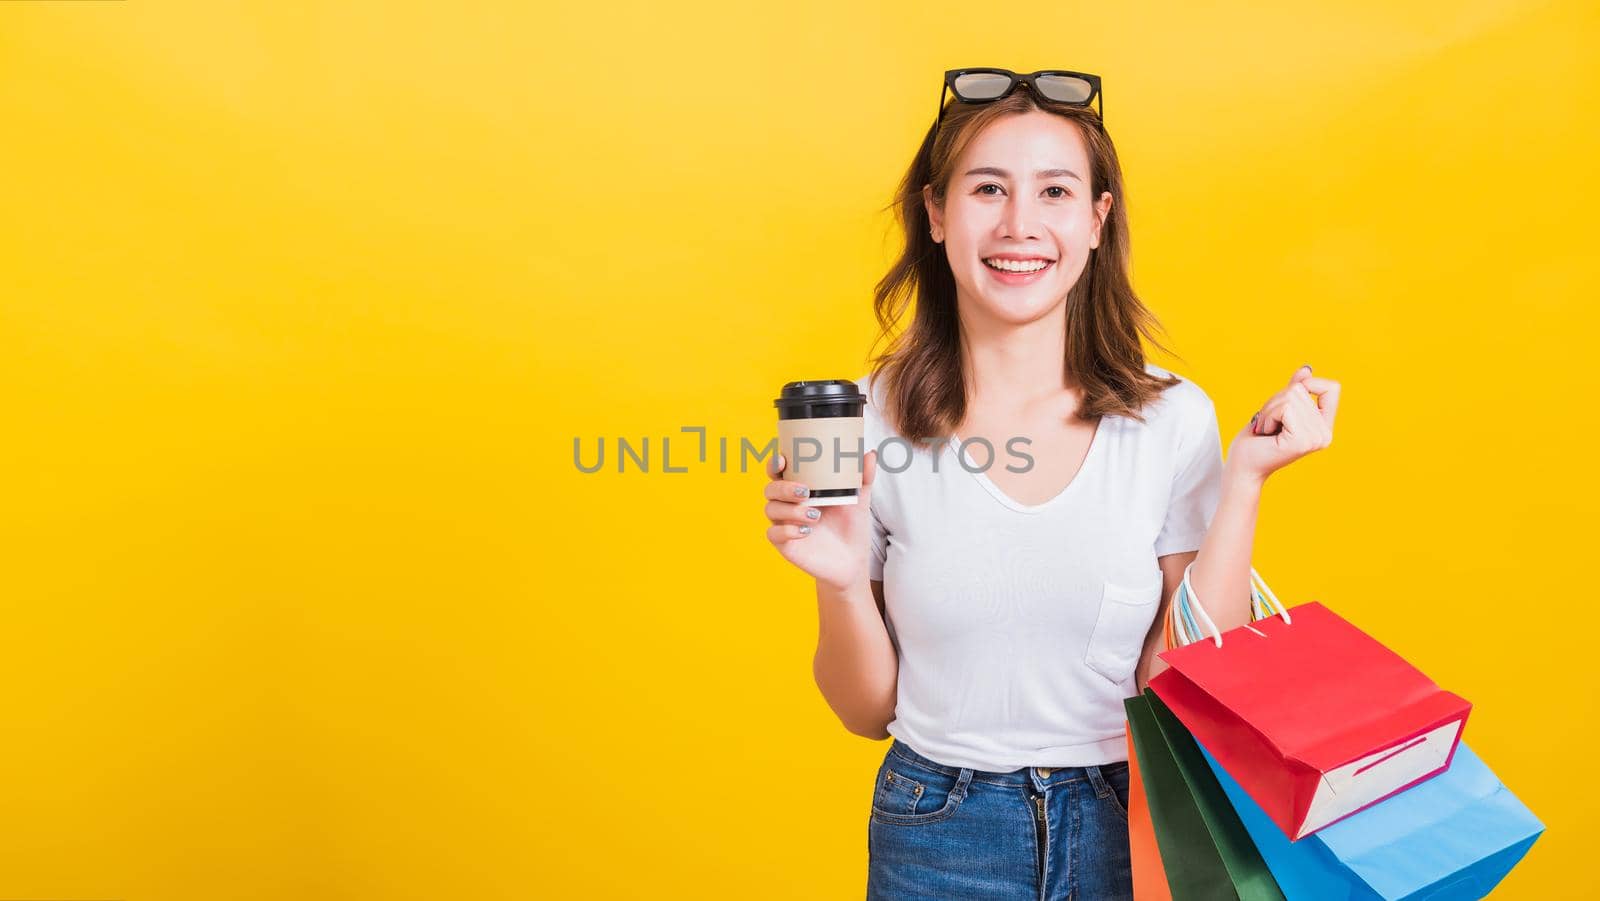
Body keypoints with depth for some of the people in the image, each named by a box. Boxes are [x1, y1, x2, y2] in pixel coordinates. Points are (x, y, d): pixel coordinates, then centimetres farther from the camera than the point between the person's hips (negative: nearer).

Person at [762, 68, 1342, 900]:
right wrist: (840, 582, -21)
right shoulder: (868, 422, -11)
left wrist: (1244, 481, -13)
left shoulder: (1174, 419, -9)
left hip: (1128, 829, 1)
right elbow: (869, 710, -3)